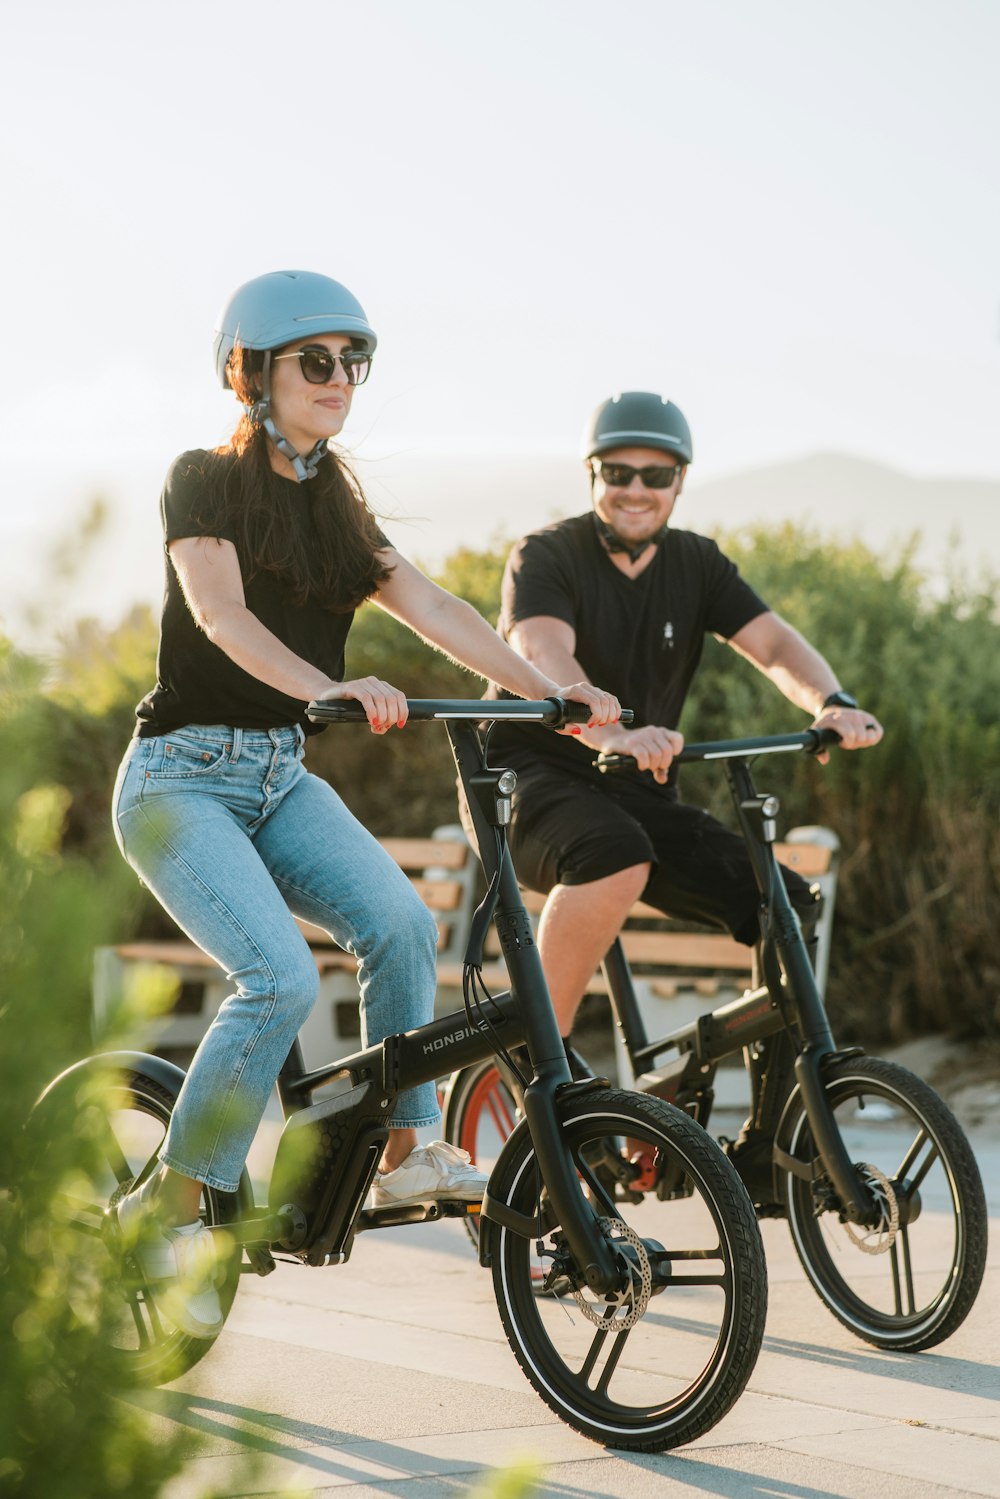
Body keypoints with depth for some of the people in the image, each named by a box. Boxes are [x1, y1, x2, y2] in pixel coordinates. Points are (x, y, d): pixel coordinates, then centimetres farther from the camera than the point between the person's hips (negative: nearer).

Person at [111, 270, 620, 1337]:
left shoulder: (336, 507, 13)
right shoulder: (203, 482, -6)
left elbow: (431, 607, 2)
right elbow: (221, 613, -23)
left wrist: (549, 691, -13)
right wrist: (327, 688, -42)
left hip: (282, 777, 6)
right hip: (182, 777, -6)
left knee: (400, 924, -21)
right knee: (280, 978, -24)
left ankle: (404, 1149, -8)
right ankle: (169, 1206, -9)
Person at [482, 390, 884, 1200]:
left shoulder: (695, 564, 7)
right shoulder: (546, 557, -8)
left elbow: (771, 640, -8)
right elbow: (546, 658, -28)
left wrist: (831, 702, -30)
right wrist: (611, 733, -48)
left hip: (643, 796, 6)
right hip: (537, 779, -6)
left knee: (793, 913, -11)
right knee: (617, 854, -40)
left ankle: (769, 1141, -2)